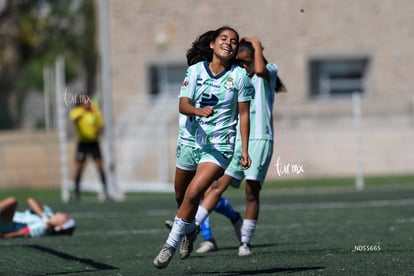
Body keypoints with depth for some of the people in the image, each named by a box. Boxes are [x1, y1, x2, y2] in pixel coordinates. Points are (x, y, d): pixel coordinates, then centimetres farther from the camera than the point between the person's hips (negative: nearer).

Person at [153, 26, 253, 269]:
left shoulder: (240, 76, -4)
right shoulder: (195, 70, -1)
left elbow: (244, 114, 0)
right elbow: (183, 104, -9)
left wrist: (245, 149, -5)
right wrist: (199, 111, -31)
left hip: (220, 146, -3)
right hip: (190, 140, 3)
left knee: (193, 193, -20)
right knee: (181, 195, 16)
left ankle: (171, 244, -8)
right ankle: (190, 230, 47)